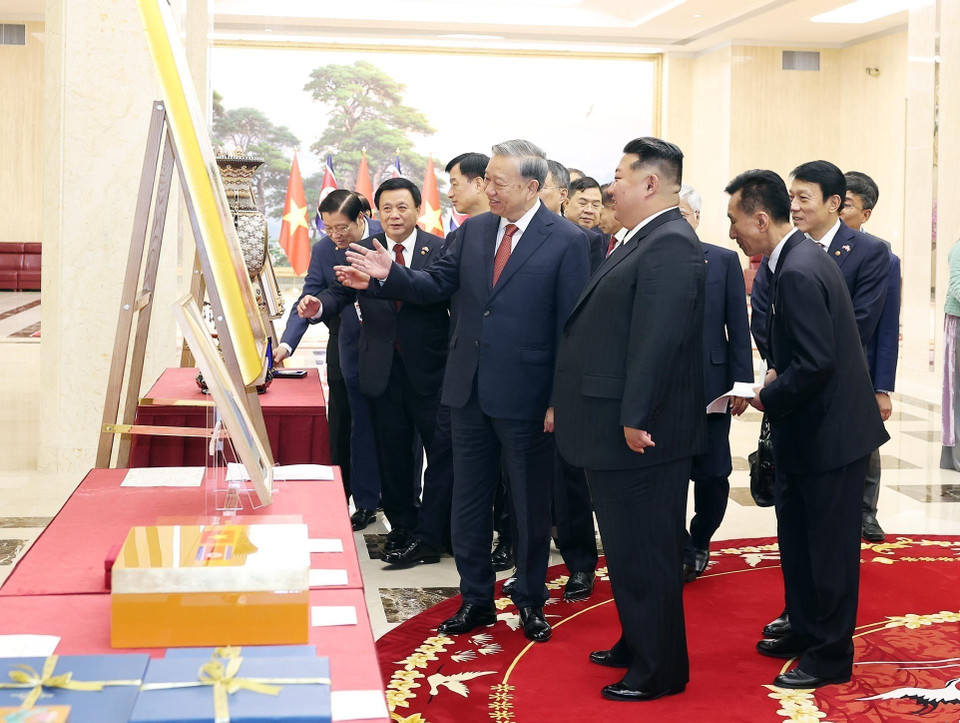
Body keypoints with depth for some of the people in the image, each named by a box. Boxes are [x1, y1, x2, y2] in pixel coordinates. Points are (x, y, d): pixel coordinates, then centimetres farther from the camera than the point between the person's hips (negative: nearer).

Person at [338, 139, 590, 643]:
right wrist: (389, 276, -13)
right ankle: (476, 599, 28)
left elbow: (571, 326, -10)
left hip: (525, 397, -5)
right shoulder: (473, 230, 7)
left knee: (531, 505, 9)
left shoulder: (566, 241, -9)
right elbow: (435, 285, 6)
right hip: (470, 392, 5)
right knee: (468, 501, 13)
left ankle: (530, 602, 26)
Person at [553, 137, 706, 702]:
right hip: (615, 429, 10)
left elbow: (659, 338, -24)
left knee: (644, 553, 0)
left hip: (641, 435, -10)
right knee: (628, 547, 21)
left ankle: (659, 670, 13)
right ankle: (637, 644, 35)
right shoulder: (644, 242, 16)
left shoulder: (670, 245, -17)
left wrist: (636, 419, -25)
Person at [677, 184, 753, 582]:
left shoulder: (724, 260, 4)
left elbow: (738, 327, 4)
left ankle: (698, 541, 28)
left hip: (712, 384, 0)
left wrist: (741, 383, -2)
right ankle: (683, 549, 19)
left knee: (712, 475, 5)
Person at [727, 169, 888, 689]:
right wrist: (776, 376, 5)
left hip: (830, 432, -10)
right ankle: (804, 632, 35)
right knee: (797, 536, 20)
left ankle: (830, 656, 16)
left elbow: (816, 363, -27)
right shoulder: (798, 257, 8)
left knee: (829, 548, 3)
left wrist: (770, 399, -14)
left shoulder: (798, 273, -24)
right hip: (812, 431, 10)